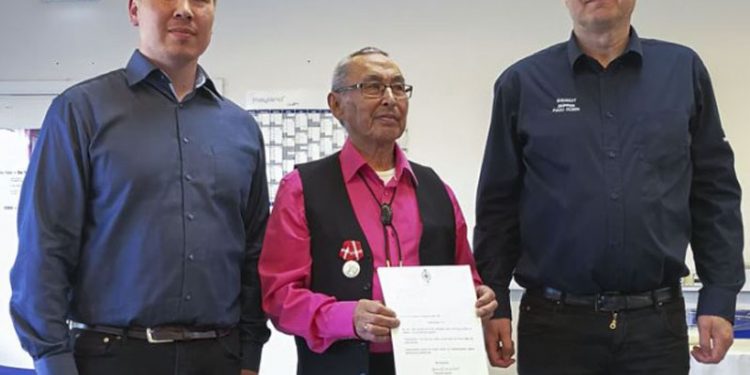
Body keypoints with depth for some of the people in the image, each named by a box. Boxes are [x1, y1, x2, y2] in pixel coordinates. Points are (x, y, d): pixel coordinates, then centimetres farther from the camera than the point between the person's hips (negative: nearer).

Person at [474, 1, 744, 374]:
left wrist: (720, 298, 0)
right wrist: (493, 305, -1)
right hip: (555, 322, -1)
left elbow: (716, 194, 6)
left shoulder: (684, 70, 5)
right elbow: (497, 206, 4)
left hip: (658, 319, 1)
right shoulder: (523, 82, 2)